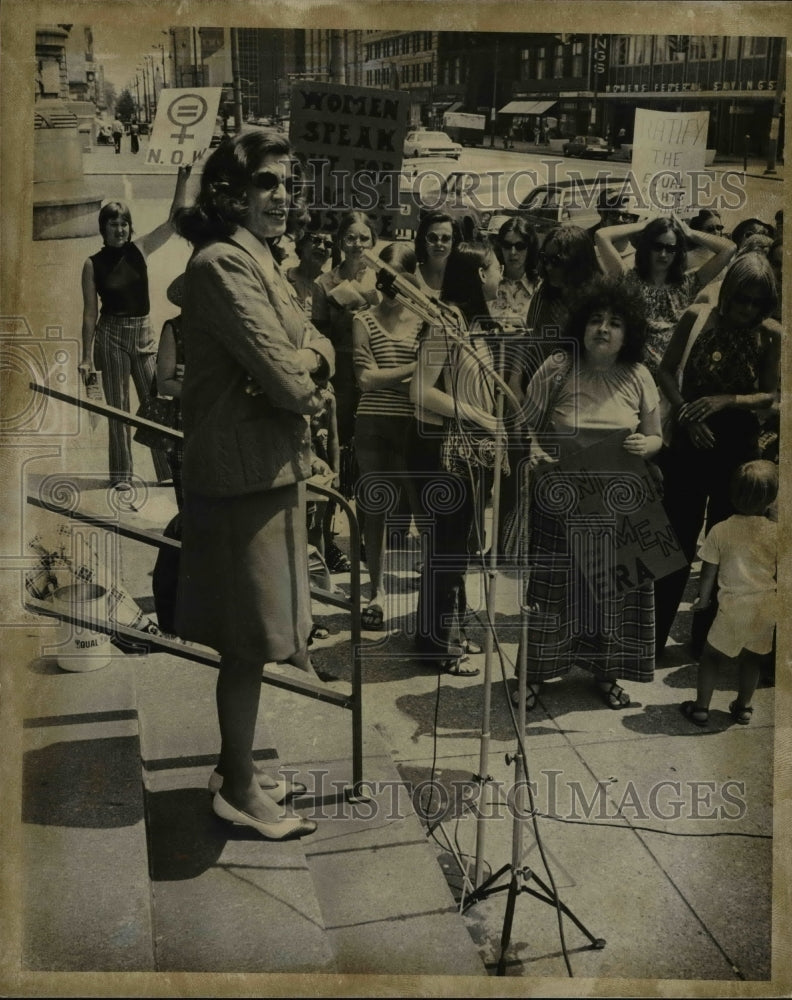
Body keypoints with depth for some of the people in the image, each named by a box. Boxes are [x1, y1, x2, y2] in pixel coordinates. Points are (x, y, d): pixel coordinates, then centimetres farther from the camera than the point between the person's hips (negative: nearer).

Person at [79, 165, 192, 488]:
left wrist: (182, 182, -15)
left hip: (143, 332, 2)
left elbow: (173, 221, -4)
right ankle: (121, 474, 12)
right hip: (111, 335, -2)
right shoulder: (93, 264, -4)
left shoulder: (139, 250, 2)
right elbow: (90, 313, -2)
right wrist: (87, 356, -4)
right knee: (118, 408, 4)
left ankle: (169, 470, 6)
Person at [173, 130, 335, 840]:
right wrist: (307, 387, -1)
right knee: (251, 640, -1)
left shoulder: (257, 259, 18)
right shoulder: (223, 262, -16)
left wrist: (310, 356, -8)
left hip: (272, 467, 10)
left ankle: (237, 769, 32)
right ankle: (240, 790, 13)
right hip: (247, 471, -10)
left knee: (250, 638, 18)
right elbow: (281, 374, -22)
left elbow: (314, 345, 14)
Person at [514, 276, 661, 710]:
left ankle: (605, 672, 31)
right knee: (549, 584, 6)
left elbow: (656, 437, 8)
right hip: (559, 501, -2)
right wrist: (532, 451, -23)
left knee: (611, 586, 11)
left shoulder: (638, 377, 0)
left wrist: (645, 445, -15)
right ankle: (535, 671, 23)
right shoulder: (557, 368, -9)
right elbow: (526, 424, -3)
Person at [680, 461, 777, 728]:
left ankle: (701, 708, 15)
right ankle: (743, 707, 30)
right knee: (753, 658, 19)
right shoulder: (777, 533, -7)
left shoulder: (720, 531, -9)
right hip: (767, 606, 2)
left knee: (712, 655, 12)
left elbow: (708, 572, -3)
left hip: (734, 606, -2)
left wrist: (703, 598, 13)